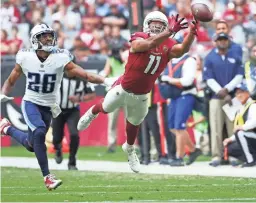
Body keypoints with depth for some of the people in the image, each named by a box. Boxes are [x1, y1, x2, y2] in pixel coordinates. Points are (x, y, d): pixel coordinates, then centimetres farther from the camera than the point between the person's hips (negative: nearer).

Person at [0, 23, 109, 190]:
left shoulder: (60, 58, -14)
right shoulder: (25, 58, -9)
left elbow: (84, 75, -19)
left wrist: (105, 81, -32)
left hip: (48, 107, 2)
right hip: (30, 103, -2)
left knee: (32, 145, 9)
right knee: (39, 132, -27)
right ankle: (47, 177, -20)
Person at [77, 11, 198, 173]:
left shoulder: (167, 46, -13)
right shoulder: (138, 40, -25)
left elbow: (182, 50, -33)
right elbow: (150, 44, -47)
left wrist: (192, 33, -51)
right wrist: (171, 31, -57)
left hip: (141, 96, 4)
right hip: (123, 89, -4)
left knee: (134, 123, 26)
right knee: (106, 108, 24)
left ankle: (129, 149, 55)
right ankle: (92, 114, 61)